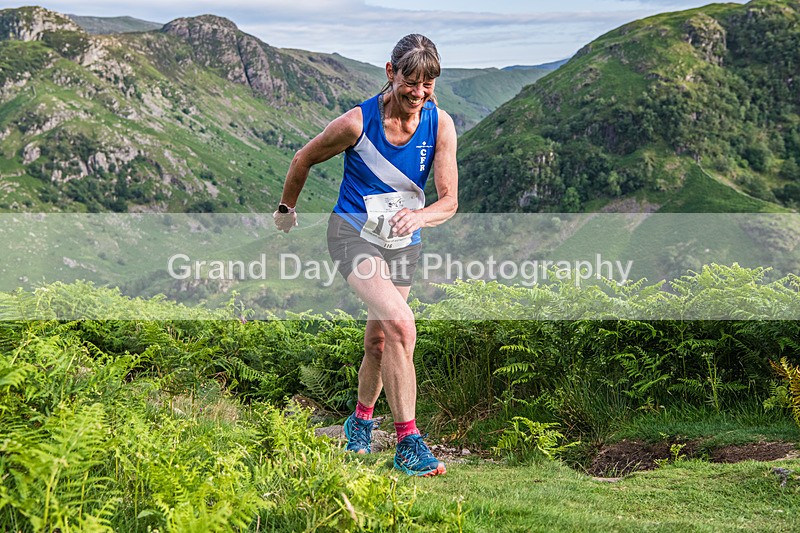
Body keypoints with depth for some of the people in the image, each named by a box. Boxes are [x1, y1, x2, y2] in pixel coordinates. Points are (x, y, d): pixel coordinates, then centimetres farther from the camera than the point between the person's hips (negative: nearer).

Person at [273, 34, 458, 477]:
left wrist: (418, 216, -35)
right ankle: (407, 442, -22)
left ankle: (360, 419, 44)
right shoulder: (358, 122, -18)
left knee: (378, 340, 15)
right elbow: (304, 159, 0)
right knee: (400, 325, -26)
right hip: (354, 233, -4)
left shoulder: (440, 125, -11)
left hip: (403, 242, 4)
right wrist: (286, 208, 14)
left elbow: (449, 201, -13)